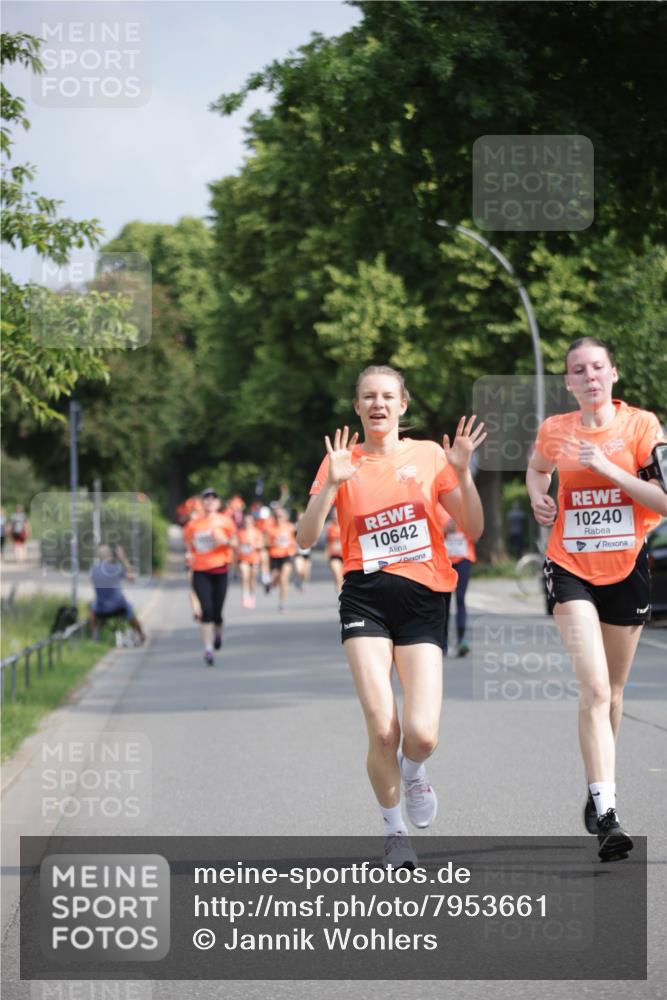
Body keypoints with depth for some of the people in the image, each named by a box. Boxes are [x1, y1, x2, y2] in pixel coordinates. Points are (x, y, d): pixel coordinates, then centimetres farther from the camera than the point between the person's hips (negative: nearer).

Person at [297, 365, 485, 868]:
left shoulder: (428, 455, 7)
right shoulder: (344, 461, 6)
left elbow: (474, 529, 6)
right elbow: (307, 538, -1)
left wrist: (462, 473, -9)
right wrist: (331, 483, -14)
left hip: (423, 599, 0)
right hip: (366, 596, 0)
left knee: (422, 734, -14)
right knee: (382, 729, -13)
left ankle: (413, 773, 24)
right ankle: (395, 830, 11)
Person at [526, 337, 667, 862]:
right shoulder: (555, 431, 1)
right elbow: (537, 468, 24)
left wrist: (609, 468, -19)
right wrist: (539, 498, 3)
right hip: (572, 568, -1)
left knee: (613, 690, 13)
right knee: (594, 687, -17)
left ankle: (600, 792, 33)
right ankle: (605, 810, -23)